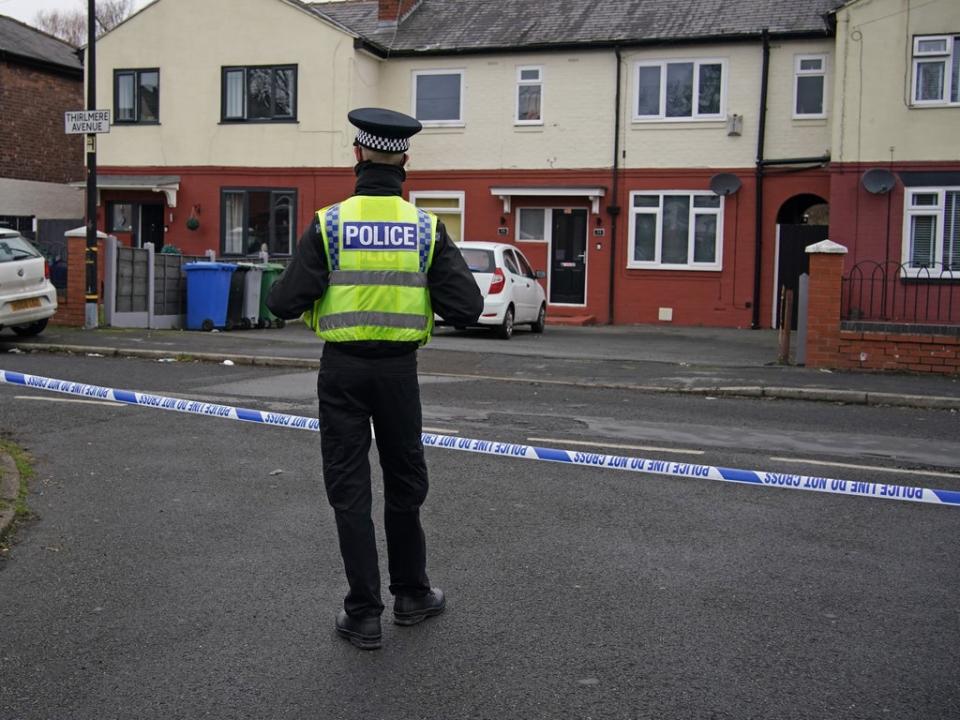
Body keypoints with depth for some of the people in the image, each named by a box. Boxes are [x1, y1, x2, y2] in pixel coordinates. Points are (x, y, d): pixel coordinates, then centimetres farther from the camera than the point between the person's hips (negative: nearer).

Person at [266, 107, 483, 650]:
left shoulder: (330, 223, -9)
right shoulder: (427, 227, -5)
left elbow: (286, 303, -14)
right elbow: (466, 309, -9)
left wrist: (283, 290, 9)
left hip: (343, 370, -1)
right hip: (399, 369, 2)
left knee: (350, 489, 6)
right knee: (405, 483, 18)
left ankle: (364, 615, 10)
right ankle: (411, 594, 31)